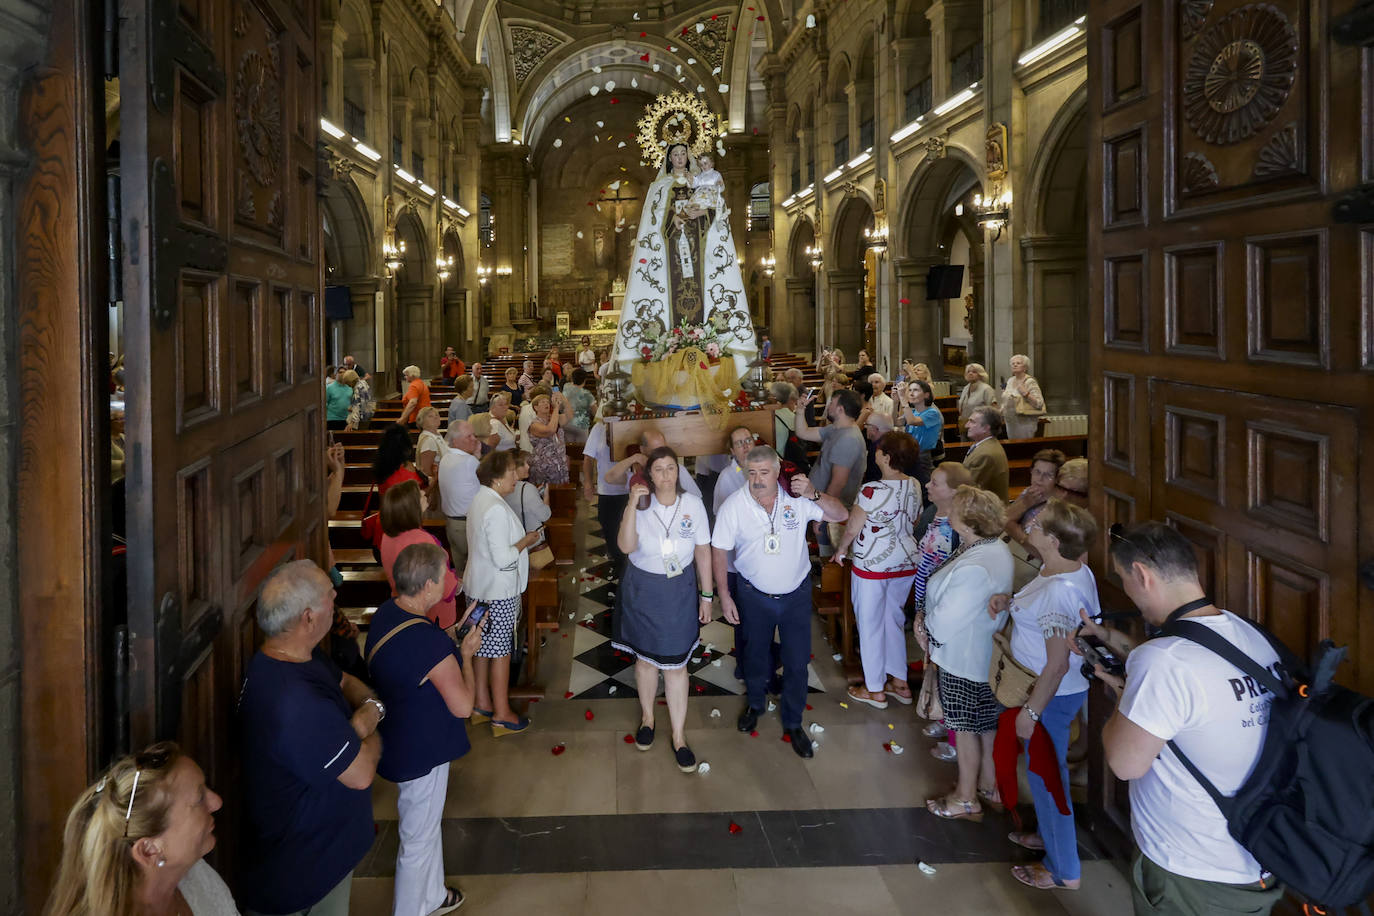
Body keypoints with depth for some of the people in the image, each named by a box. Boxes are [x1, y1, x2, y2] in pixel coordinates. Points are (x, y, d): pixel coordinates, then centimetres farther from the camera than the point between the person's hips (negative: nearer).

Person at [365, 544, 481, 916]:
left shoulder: (387, 612, -6)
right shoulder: (430, 641, -33)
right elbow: (462, 705, -25)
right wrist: (466, 653, -13)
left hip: (400, 741, 10)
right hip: (421, 752, -10)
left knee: (426, 825, 29)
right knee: (419, 839, 13)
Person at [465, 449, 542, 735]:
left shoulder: (479, 500, 6)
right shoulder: (496, 509, -25)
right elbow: (503, 558, -27)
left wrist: (521, 540, 11)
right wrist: (525, 541, -12)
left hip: (479, 587, 10)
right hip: (499, 591, -10)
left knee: (483, 647, 18)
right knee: (500, 650, 2)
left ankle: (482, 703, 31)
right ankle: (502, 715, 12)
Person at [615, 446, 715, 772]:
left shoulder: (693, 504, -9)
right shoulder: (640, 506, -11)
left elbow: (703, 552, -1)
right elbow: (626, 546, -27)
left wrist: (706, 595, 0)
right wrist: (632, 504, -34)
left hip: (679, 592, 0)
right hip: (642, 590, 0)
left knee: (676, 664, 5)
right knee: (645, 658, 17)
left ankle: (678, 738, 18)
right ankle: (647, 717, 41)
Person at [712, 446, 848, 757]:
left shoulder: (797, 498, -14)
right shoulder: (734, 505, -16)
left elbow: (841, 515, -13)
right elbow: (719, 550, -7)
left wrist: (815, 495, -32)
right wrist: (724, 595, -8)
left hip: (796, 594, 0)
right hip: (755, 595, 0)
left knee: (797, 661, 8)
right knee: (756, 653, 21)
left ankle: (792, 722, 30)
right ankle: (755, 704, 49)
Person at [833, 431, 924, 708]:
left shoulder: (872, 491, -24)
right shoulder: (915, 486, -3)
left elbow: (852, 529, -15)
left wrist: (840, 551, 3)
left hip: (872, 566, -7)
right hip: (906, 563, 7)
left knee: (870, 624, 9)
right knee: (894, 618, 22)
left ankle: (875, 690, 21)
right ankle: (899, 683, 32)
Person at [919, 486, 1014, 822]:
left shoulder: (974, 569, -33)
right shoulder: (997, 548, -1)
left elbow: (946, 618, -25)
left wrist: (926, 629, -5)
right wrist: (928, 621, -4)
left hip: (964, 659, -9)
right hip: (987, 653, 9)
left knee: (966, 729, 8)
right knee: (987, 724, 22)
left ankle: (966, 799, 25)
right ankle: (988, 786, 39)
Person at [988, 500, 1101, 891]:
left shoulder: (1058, 591, -32)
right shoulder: (1076, 571, -2)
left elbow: (1057, 665, -28)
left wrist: (1030, 710, -20)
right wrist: (1010, 600, 0)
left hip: (1051, 696, -10)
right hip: (1064, 691, 10)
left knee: (1046, 777, 7)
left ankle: (1064, 870, 25)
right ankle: (1051, 834, 47)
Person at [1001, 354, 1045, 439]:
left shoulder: (1030, 382, -9)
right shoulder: (1010, 381, 12)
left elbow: (1039, 404, -16)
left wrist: (1026, 393, -23)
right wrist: (1004, 393, 9)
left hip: (1025, 423, -7)